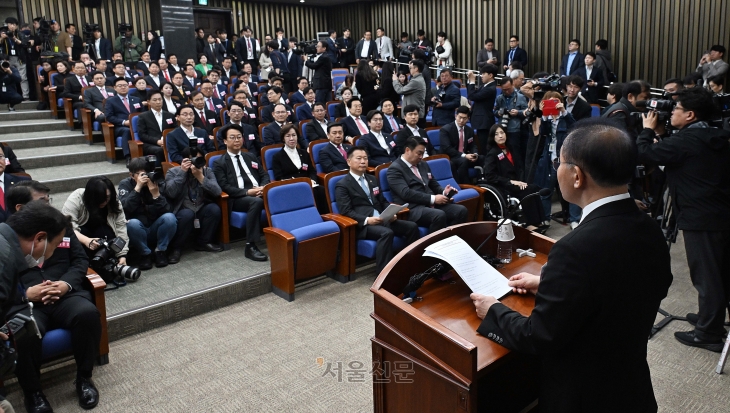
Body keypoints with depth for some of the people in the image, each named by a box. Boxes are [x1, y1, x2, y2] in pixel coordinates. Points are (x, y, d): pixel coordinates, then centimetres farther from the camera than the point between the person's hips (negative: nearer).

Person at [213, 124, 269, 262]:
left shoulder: (250, 156, 26)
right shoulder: (219, 163, 9)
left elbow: (264, 175, 18)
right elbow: (225, 187, -4)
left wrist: (263, 188, -6)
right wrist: (248, 192, -17)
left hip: (258, 193, 4)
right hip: (237, 199, -4)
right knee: (256, 202, -38)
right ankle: (250, 246, -36)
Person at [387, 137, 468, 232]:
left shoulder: (423, 165, 21)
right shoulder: (395, 168, -4)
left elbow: (433, 185, 27)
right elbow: (406, 193, -16)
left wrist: (443, 192, 2)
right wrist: (433, 198, -18)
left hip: (431, 204, 8)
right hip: (412, 208, -8)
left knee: (461, 210, -15)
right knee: (440, 215, -34)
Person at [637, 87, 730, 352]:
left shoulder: (685, 141, -15)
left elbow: (643, 154, -14)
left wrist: (648, 129, 3)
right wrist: (658, 134, 14)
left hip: (701, 219, -9)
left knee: (706, 276, 0)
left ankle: (708, 333, 11)